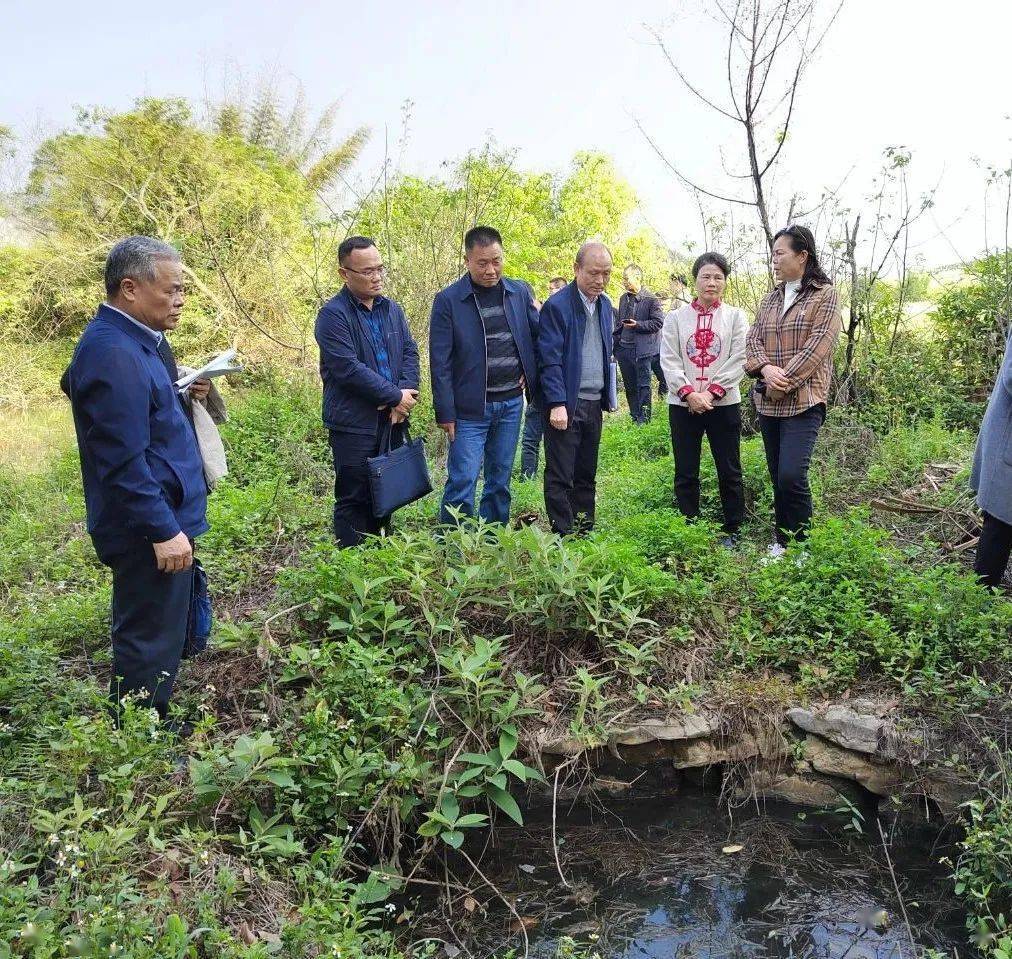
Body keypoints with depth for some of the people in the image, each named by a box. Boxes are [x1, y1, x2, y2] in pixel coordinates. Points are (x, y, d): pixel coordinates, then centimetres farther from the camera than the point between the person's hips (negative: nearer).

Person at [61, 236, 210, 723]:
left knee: (151, 636, 22)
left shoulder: (131, 340, 10)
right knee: (150, 646, 2)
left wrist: (183, 394, 8)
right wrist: (164, 530, -22)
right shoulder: (112, 353, -22)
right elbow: (123, 461, -25)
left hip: (161, 517, 11)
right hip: (150, 530, -11)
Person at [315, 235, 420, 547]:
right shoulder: (333, 314, -11)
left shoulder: (391, 309, 12)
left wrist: (407, 394, -10)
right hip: (354, 424, -7)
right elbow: (348, 369, -19)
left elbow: (410, 351, 9)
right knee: (354, 500, 0)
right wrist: (396, 396, -14)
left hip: (391, 420, 7)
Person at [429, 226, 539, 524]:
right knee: (462, 483, -6)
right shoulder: (448, 300, -8)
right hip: (470, 408, -4)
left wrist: (531, 373, 2)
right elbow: (439, 362, -8)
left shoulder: (520, 292, 4)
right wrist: (445, 412, -10)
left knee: (500, 480, 12)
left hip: (511, 403, 4)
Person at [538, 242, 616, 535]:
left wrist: (608, 397, 13)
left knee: (586, 477, 13)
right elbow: (549, 360, -14)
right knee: (560, 478, -1)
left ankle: (585, 534, 21)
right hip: (565, 405, -7)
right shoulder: (557, 305, -11)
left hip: (594, 403, 7)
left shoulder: (605, 305, 11)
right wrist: (557, 404, -19)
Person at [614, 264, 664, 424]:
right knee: (629, 386, 12)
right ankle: (634, 417, 23)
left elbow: (658, 322, -10)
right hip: (624, 348, 6)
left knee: (643, 385, -1)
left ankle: (644, 419, 6)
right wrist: (616, 342, 10)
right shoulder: (624, 298, 12)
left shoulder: (651, 299, -7)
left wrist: (638, 324, -19)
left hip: (643, 349, -6)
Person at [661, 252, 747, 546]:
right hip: (683, 405, 1)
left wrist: (711, 392, -15)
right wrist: (689, 393, -14)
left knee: (729, 472, 5)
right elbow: (669, 361, -1)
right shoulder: (675, 318, 7)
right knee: (685, 474, 6)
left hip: (724, 404, -1)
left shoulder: (735, 316, 5)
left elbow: (738, 360, -4)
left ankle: (732, 530, 17)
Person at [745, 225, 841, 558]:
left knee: (792, 476, -16)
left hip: (803, 401, -6)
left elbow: (817, 346, -12)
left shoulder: (825, 295, -3)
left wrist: (783, 383, -14)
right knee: (777, 477, 10)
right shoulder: (771, 298, 15)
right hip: (768, 402, 6)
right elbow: (754, 339, 7)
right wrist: (766, 368, -13)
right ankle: (782, 541, 23)